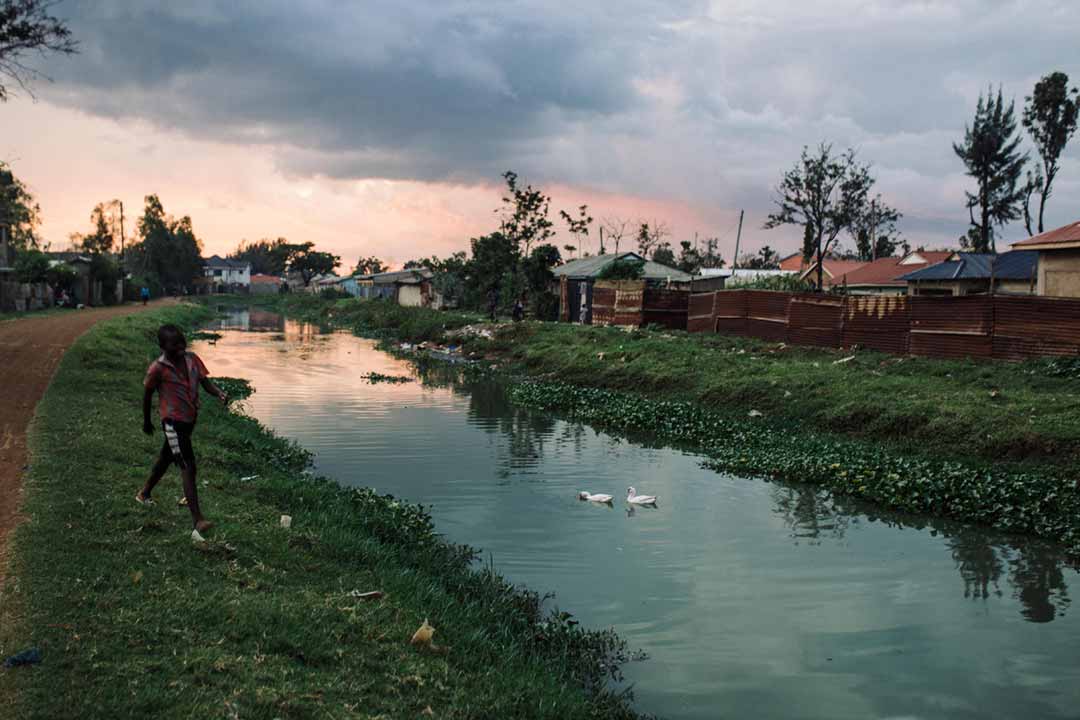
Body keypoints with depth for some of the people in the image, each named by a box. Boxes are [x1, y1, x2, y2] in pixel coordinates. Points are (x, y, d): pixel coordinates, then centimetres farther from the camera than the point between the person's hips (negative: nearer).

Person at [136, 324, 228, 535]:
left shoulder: (192, 359, -2)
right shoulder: (158, 369, -16)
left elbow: (205, 382, -5)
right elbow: (147, 395, -3)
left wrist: (219, 393, -27)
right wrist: (147, 422, 8)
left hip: (190, 419, 7)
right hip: (173, 421, -7)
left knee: (167, 458, 26)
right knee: (188, 467, -13)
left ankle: (144, 493, 51)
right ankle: (197, 519, -15)